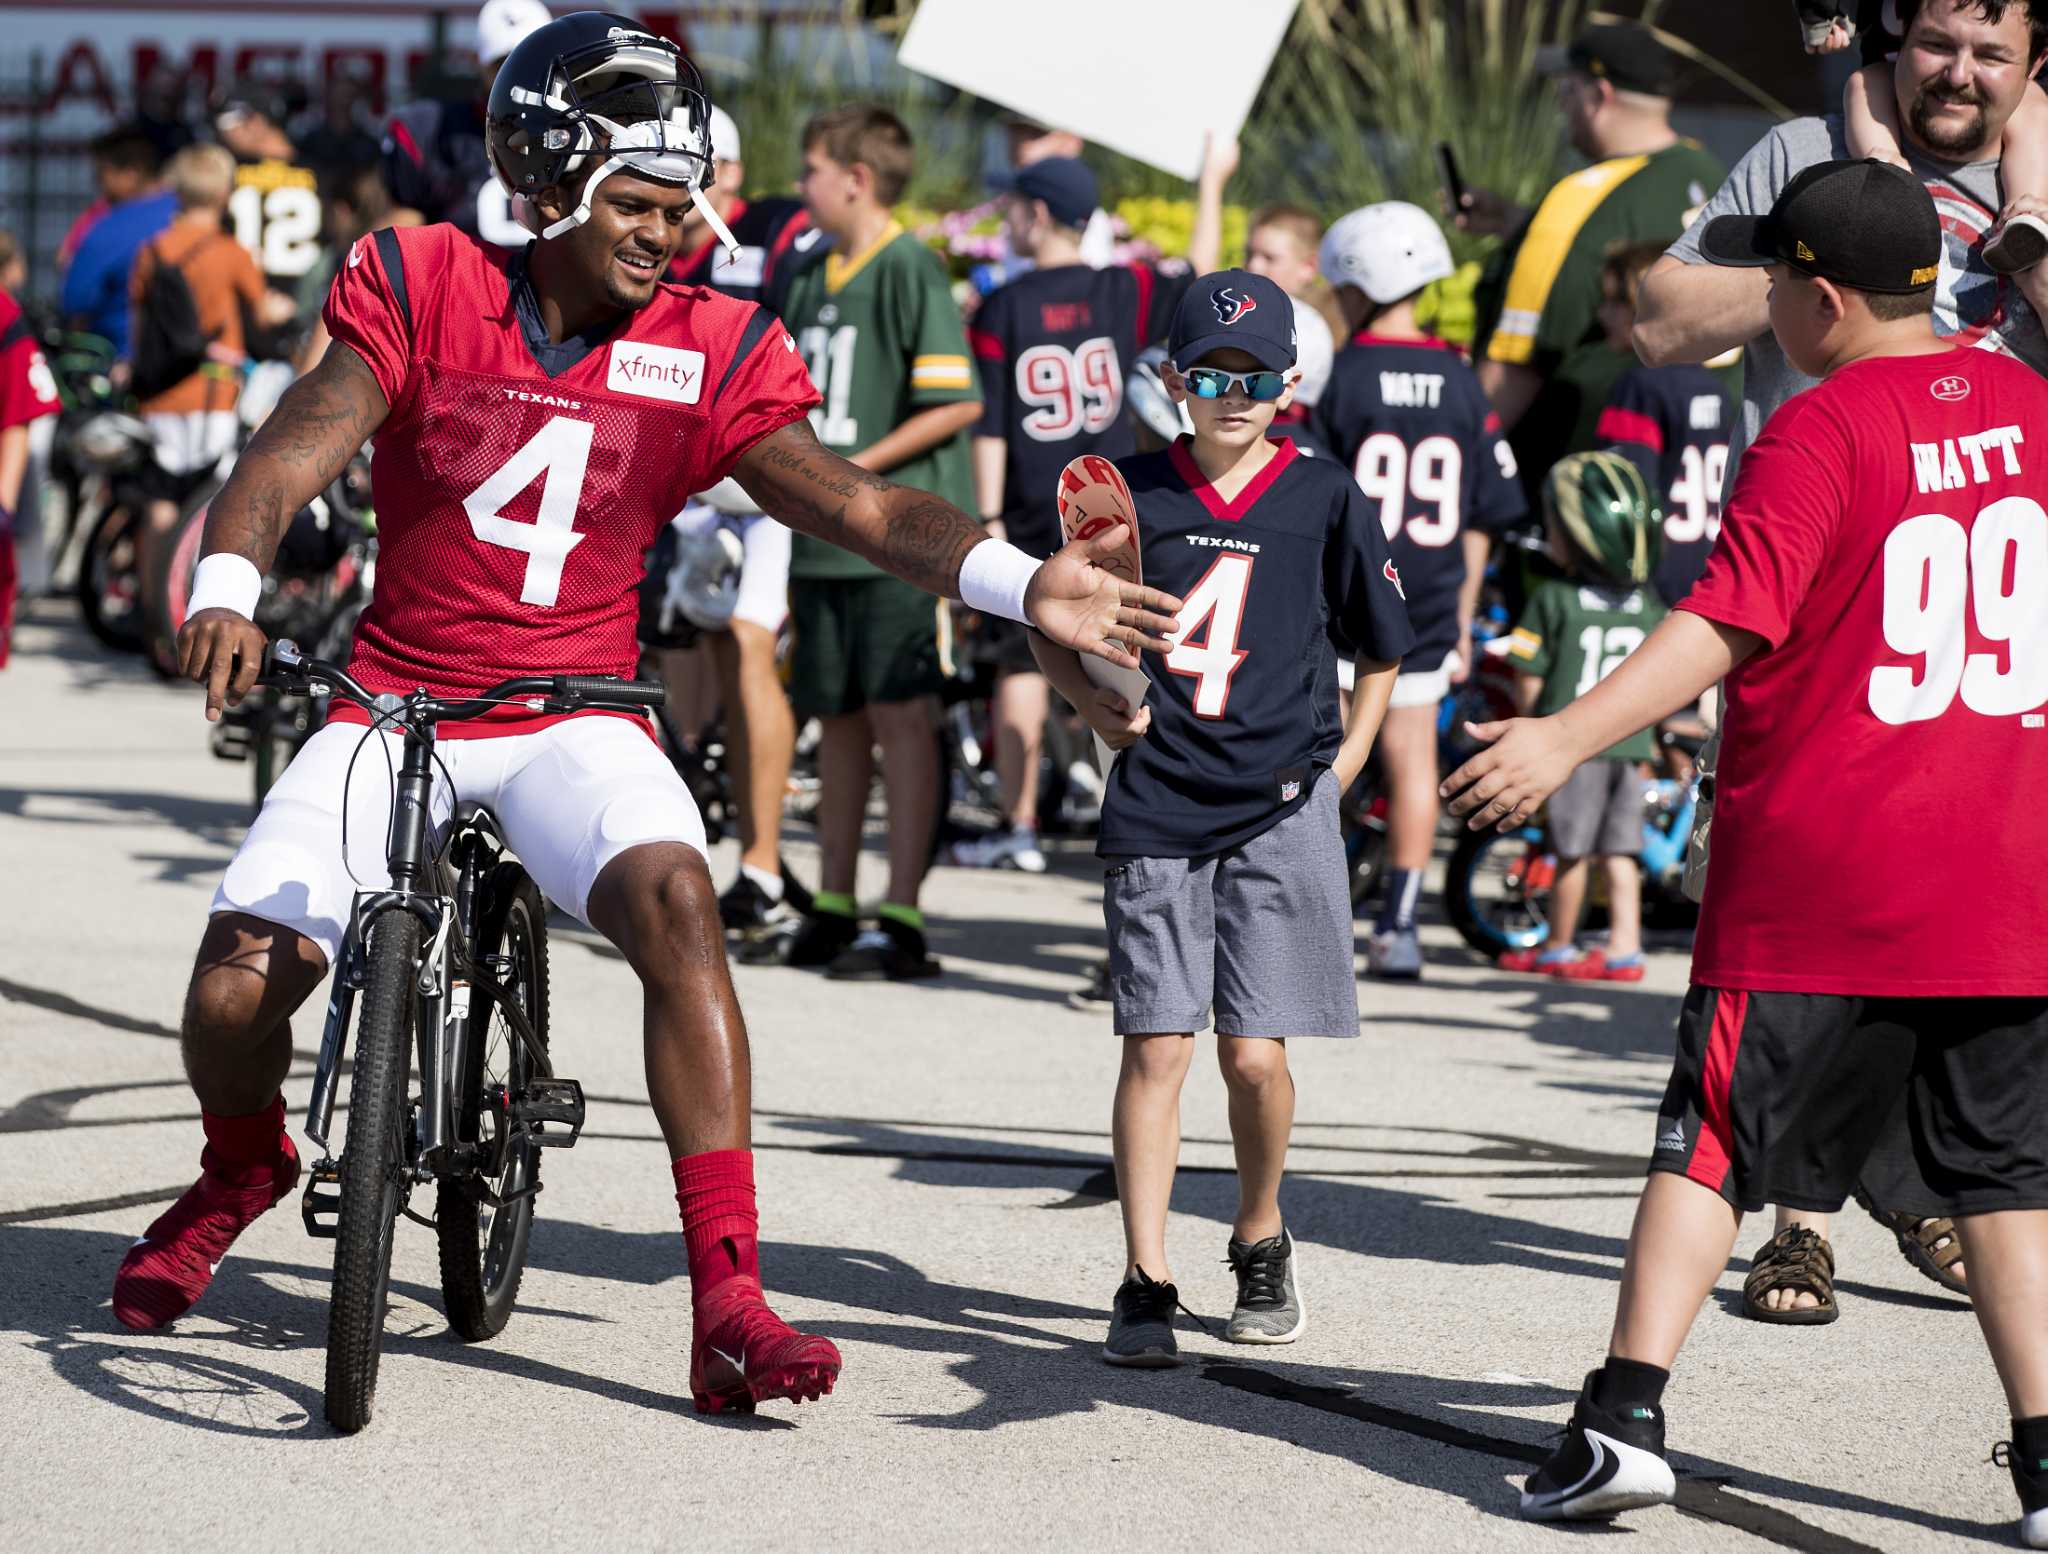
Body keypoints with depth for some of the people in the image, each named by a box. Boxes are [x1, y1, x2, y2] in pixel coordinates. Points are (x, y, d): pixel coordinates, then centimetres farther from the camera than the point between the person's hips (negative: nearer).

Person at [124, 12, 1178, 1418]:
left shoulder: (707, 353, -3)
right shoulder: (422, 290, -5)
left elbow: (850, 500, -11)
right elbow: (304, 441, -16)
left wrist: (1024, 584, -27)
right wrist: (227, 583, -35)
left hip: (573, 718, 0)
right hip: (395, 701, 0)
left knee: (674, 897, -30)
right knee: (237, 976, -12)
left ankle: (728, 1299, -28)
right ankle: (243, 1170, 27)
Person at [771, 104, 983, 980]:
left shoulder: (909, 271, -9)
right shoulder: (812, 283, 16)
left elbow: (957, 402, -16)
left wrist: (860, 468, -16)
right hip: (823, 539, 8)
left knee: (900, 717, -6)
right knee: (839, 719, 12)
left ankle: (902, 922, -5)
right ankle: (832, 914, 19)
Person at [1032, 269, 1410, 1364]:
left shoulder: (1326, 502, 2)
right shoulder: (1131, 494, 3)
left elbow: (1380, 654, 13)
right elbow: (1054, 632, 13)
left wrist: (1338, 769, 6)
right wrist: (1094, 703, -4)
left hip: (1278, 807, 0)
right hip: (1154, 806, 0)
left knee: (1255, 1053, -1)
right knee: (1156, 1046, -3)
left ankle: (1261, 1242, 24)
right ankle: (1145, 1285, 1)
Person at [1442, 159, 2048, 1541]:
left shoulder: (1816, 433, -12)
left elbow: (1728, 623, -22)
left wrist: (1568, 737, -28)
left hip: (1814, 881, -5)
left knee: (1714, 1141, 3)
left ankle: (1627, 1415, -4)